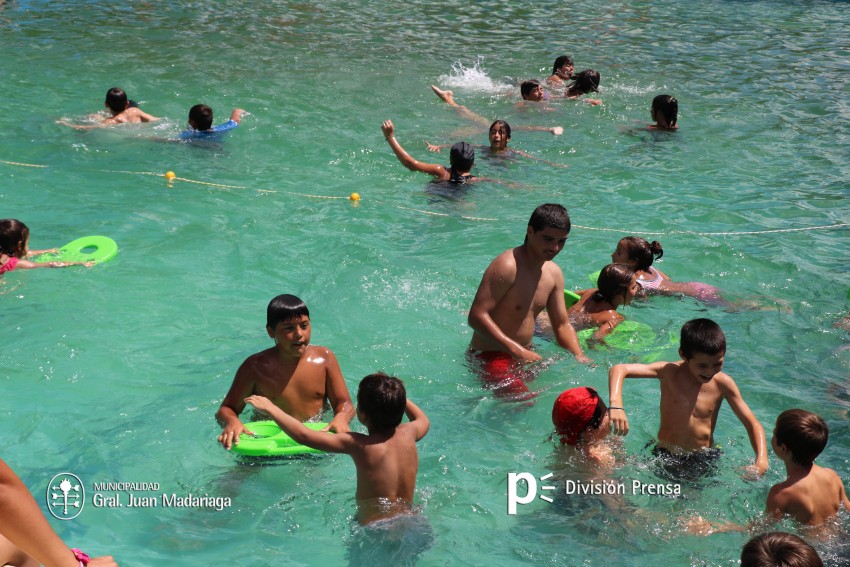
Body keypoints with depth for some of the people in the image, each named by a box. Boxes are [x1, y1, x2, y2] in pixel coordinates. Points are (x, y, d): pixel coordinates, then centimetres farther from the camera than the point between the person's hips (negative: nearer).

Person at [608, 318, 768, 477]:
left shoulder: (723, 384, -6)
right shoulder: (670, 372, -11)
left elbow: (753, 424, -1)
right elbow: (619, 369, -19)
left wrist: (762, 460, -19)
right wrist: (616, 405, -38)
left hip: (705, 459, 0)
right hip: (666, 457, 0)